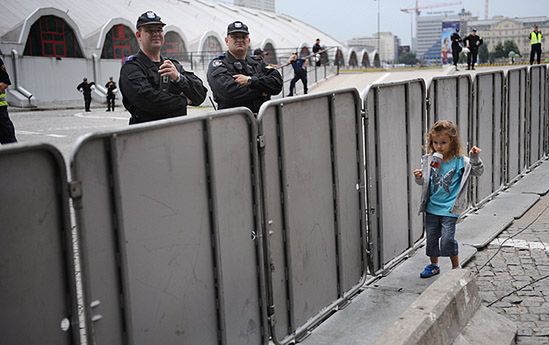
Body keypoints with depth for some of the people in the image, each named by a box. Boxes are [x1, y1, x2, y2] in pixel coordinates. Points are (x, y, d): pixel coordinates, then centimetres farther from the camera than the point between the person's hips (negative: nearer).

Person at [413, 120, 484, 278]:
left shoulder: (459, 161, -9)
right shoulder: (429, 160, -1)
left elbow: (478, 171, -9)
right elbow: (424, 182, 9)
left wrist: (475, 158, -25)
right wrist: (419, 178, -13)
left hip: (449, 209, -4)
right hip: (432, 207, 4)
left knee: (447, 240, -7)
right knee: (431, 238, 14)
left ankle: (456, 266, 15)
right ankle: (434, 265, 32)